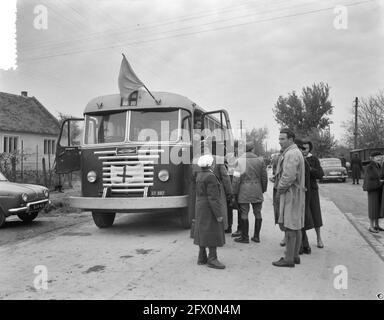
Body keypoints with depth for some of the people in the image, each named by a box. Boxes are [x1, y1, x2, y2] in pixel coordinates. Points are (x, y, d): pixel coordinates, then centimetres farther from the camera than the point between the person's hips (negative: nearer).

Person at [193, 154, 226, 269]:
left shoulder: (199, 175, 8)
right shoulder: (210, 177, -19)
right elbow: (213, 198, -21)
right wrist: (218, 214, -18)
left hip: (200, 208, 9)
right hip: (209, 210, -9)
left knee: (203, 232, 13)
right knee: (212, 233, -2)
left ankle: (202, 257, 21)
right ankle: (212, 259, 2)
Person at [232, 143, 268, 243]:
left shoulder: (239, 160, -7)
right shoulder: (260, 160, 3)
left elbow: (236, 178, -8)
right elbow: (264, 177, 8)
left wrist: (235, 192, -2)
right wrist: (263, 189, 18)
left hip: (244, 191, -3)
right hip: (257, 191, 4)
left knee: (244, 214, 3)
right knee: (258, 213, 12)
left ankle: (245, 237, 9)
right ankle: (256, 236, 19)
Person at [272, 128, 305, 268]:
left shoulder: (291, 154, -17)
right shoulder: (296, 152, 18)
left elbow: (289, 176, -24)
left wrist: (280, 189, -10)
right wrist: (280, 187, 13)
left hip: (290, 194, -11)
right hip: (296, 194, 11)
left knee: (290, 227, -6)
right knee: (296, 227, 14)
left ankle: (289, 259, 0)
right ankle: (295, 256, 22)